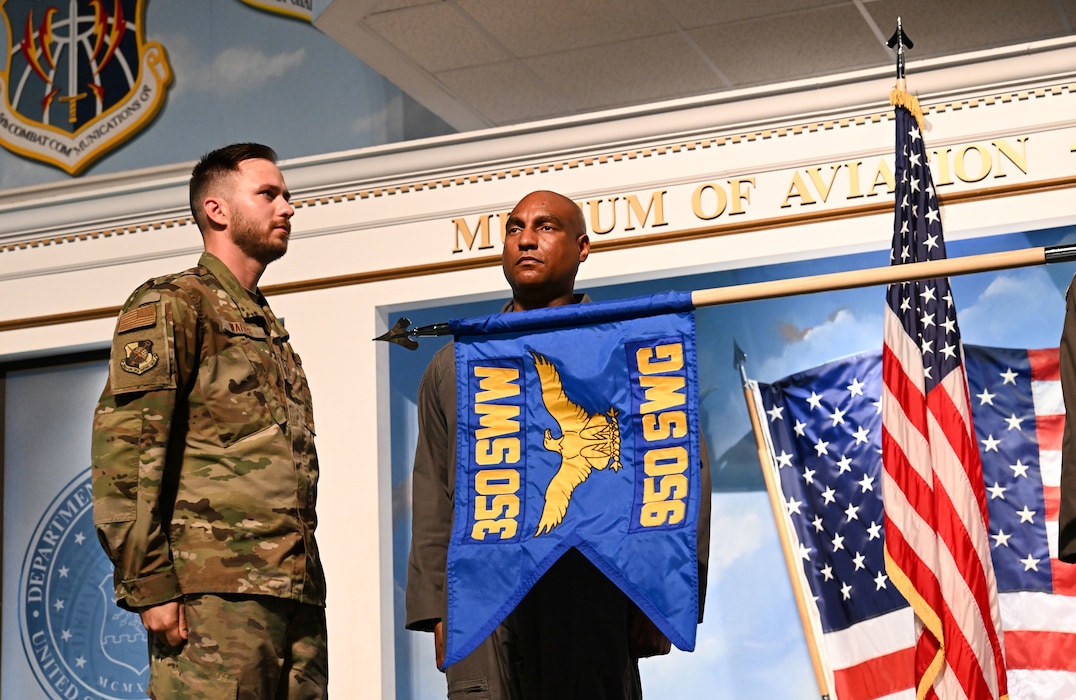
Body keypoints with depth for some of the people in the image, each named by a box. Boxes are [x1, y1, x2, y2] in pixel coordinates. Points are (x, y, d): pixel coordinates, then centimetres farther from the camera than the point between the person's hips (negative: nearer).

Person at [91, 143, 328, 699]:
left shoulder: (270, 330, 27)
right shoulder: (170, 304, 2)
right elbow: (123, 449, -9)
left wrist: (307, 588, 17)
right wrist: (150, 585, -17)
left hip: (297, 592, 8)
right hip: (215, 592, -8)